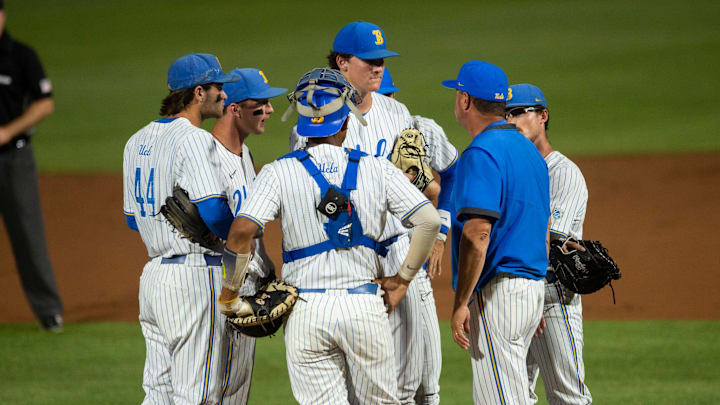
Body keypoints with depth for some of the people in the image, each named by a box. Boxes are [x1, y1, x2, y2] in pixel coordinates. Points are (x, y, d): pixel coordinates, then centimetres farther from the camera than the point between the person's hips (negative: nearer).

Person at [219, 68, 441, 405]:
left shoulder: (279, 172, -1)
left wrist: (228, 294, -2)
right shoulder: (377, 170, 3)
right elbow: (429, 220, -3)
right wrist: (402, 280, 7)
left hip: (305, 310, 0)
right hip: (365, 306, 1)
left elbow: (242, 231, -14)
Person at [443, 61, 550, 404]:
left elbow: (477, 234, -22)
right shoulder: (529, 150, 16)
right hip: (532, 287, 10)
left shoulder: (481, 153, -14)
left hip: (495, 294, -10)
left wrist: (460, 303, -21)